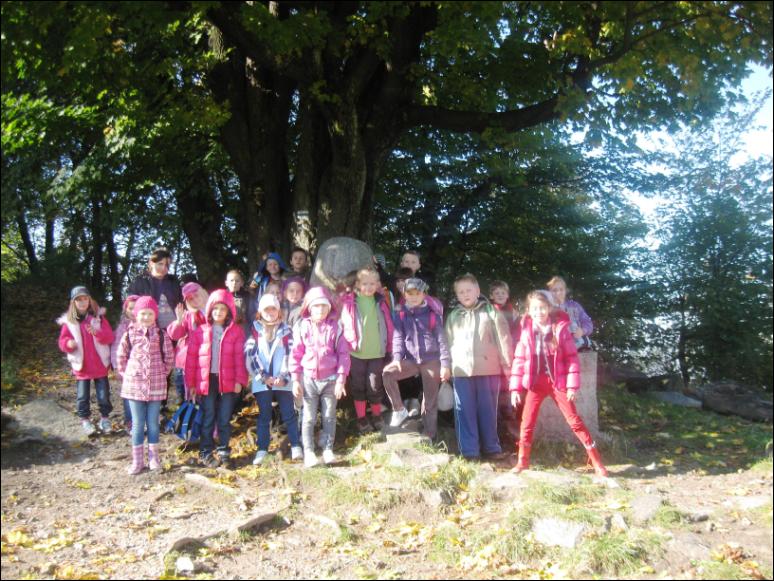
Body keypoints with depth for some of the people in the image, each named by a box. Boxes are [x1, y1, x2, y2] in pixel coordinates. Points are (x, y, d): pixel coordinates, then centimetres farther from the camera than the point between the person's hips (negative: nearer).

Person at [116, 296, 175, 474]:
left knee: (153, 423, 9)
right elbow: (122, 356, 8)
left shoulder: (161, 335, -3)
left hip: (156, 384, 0)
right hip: (134, 384, 0)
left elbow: (169, 357, 4)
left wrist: (163, 373, 2)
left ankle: (153, 457, 21)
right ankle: (137, 460, 16)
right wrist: (126, 373, 5)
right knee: (137, 424, 7)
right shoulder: (129, 334, -1)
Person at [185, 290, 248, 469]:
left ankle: (224, 453, 20)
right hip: (206, 381, 0)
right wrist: (190, 383, 0)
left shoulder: (236, 331, 1)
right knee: (208, 418, 9)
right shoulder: (201, 331, 2)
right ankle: (205, 453, 21)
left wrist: (240, 380, -8)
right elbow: (191, 357, 3)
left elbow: (239, 357, -2)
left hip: (228, 382, 0)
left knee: (225, 419, 8)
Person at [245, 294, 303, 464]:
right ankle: (262, 449, 14)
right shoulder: (254, 330, 6)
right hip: (261, 382, 0)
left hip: (282, 381, 0)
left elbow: (291, 355, 0)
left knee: (289, 415, 1)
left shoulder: (286, 330, 7)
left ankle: (296, 446, 9)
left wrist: (284, 377, -11)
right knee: (264, 416, 7)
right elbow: (250, 355, -2)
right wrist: (263, 377, -10)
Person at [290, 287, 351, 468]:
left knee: (329, 416, 10)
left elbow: (343, 354, -4)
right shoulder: (302, 327, -2)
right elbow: (296, 354, 0)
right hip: (308, 379, 0)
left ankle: (328, 449, 21)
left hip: (330, 379, 0)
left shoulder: (335, 327, -5)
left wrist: (341, 379, -7)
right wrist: (296, 380, -3)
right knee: (309, 417, 6)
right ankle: (308, 452, 12)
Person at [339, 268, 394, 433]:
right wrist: (351, 343, -11)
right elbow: (346, 324, -5)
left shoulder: (381, 302, 3)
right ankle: (361, 420, 23)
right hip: (356, 352, -1)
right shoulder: (349, 301, -4)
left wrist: (390, 347, 5)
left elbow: (388, 325, 5)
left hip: (377, 352, 1)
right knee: (358, 386, 10)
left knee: (375, 386, 8)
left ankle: (377, 417, 29)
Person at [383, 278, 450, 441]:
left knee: (430, 400, 2)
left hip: (431, 361, -2)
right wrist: (397, 357, -15)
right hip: (411, 360, 2)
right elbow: (398, 337, 2)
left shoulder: (433, 315, 2)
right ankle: (399, 410, -5)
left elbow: (441, 340, 0)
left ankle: (429, 435, 13)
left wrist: (445, 364, -7)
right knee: (388, 372, -21)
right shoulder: (400, 315, 7)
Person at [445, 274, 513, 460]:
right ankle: (469, 450, 8)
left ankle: (491, 447, 19)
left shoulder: (490, 312, 3)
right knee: (465, 411, 2)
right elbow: (448, 343, 14)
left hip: (488, 369, -2)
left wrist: (508, 366, -4)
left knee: (487, 409, 7)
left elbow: (503, 339, 0)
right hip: (461, 370, 2)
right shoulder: (453, 316, 13)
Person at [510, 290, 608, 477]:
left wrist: (572, 385, -10)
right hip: (535, 382, 2)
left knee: (575, 421, 0)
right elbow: (519, 359, 2)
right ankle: (523, 461, 18)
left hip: (558, 381, -2)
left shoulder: (560, 328, -7)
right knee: (527, 423, 4)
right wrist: (515, 387, -2)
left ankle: (597, 462, 8)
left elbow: (572, 357, -5)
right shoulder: (526, 331, -1)